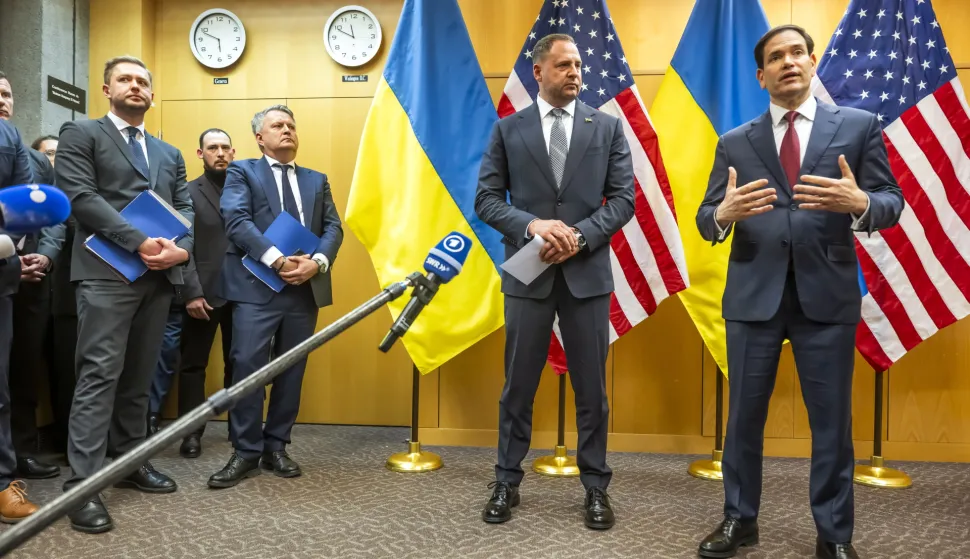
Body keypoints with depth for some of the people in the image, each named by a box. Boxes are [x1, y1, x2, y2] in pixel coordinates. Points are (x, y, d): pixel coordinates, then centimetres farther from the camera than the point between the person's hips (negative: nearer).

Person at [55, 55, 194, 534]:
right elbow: (81, 197, -8)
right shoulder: (81, 135, 6)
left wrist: (181, 247, -9)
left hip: (159, 276, 6)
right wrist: (139, 242, -19)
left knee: (138, 377, 10)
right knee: (100, 374, -9)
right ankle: (83, 485, -5)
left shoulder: (169, 153, 23)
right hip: (107, 272, -5)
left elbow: (185, 207, 13)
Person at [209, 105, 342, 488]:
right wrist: (276, 260, -22)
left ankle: (276, 448, 19)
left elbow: (333, 228, 8)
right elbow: (236, 220, -9)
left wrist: (317, 262, -13)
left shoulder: (317, 180, 19)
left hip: (305, 288, 4)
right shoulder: (242, 172, 7)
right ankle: (246, 452, 5)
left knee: (292, 372, 8)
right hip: (257, 287, -4)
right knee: (248, 369, -7)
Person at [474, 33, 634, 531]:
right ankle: (507, 481, 25)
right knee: (518, 384, 9)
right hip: (528, 271, 0)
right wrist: (533, 225, -16)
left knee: (591, 387, 8)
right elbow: (486, 200, 1)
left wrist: (580, 236, -14)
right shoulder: (508, 129, 6)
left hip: (588, 271, 0)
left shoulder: (608, 127, 6)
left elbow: (623, 199, 1)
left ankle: (596, 486, 24)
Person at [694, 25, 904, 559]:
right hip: (753, 294, 1)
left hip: (828, 294, -1)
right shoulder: (735, 142, 8)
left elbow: (892, 201, 1)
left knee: (832, 420, 7)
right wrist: (724, 214, -21)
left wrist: (860, 204, -21)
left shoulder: (858, 125, 6)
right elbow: (705, 219, 3)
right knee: (744, 415, 10)